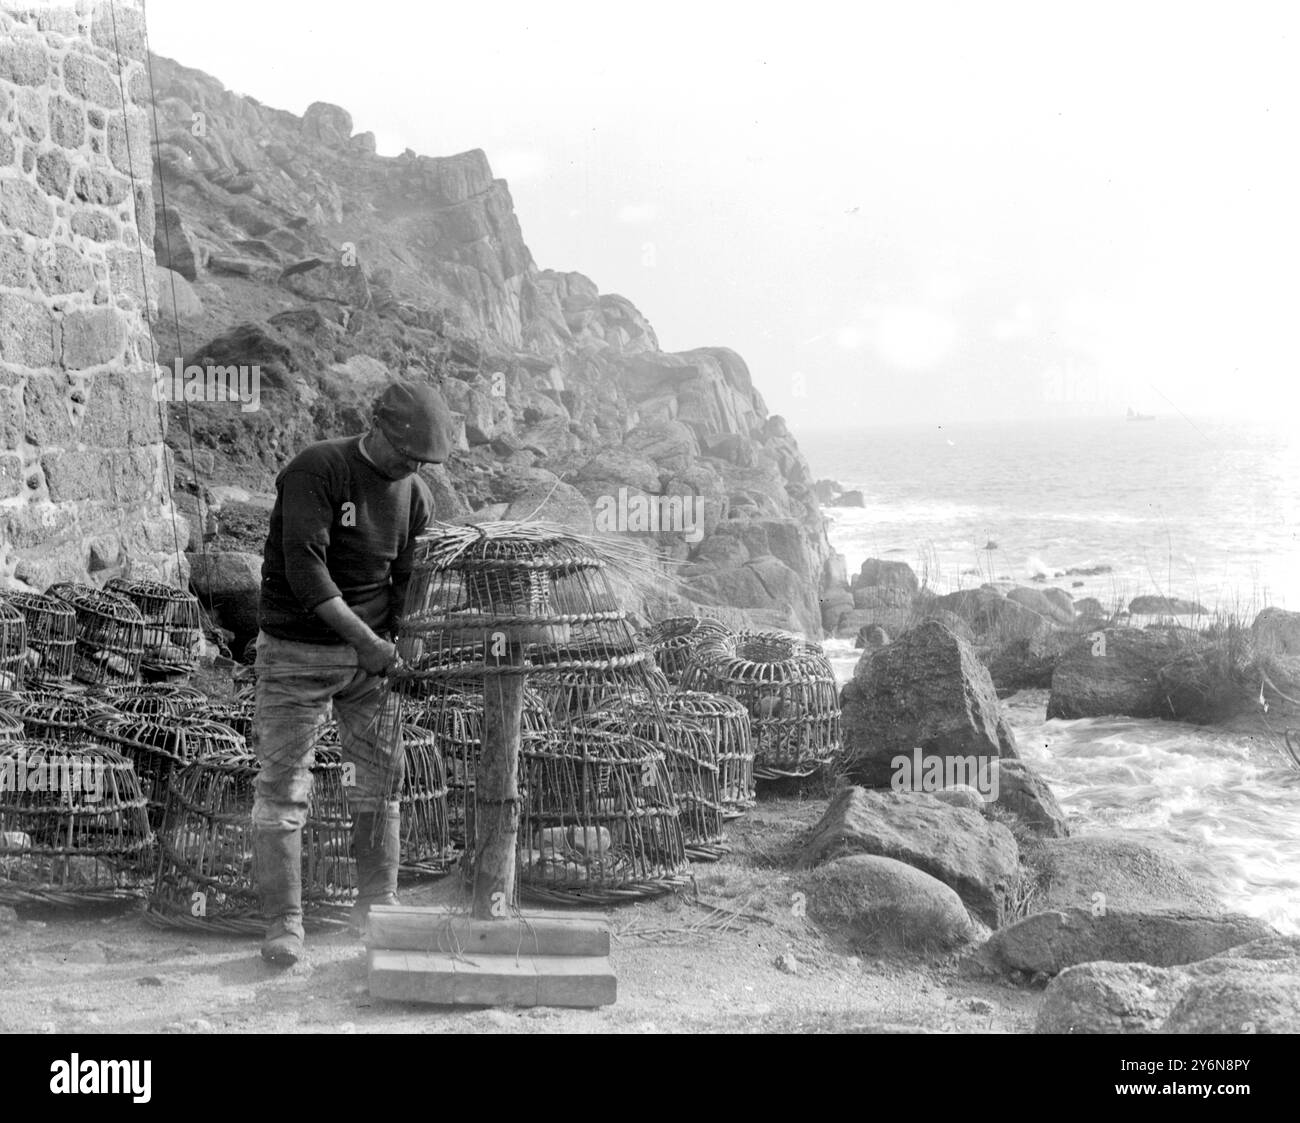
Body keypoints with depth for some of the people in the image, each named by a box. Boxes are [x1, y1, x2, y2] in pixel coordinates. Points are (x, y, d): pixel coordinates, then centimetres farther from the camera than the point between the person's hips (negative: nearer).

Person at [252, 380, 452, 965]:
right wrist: (367, 642, -26)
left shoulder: (415, 494, 3)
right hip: (296, 652, -5)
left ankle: (377, 909, 20)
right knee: (282, 787, -5)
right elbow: (306, 571, -24)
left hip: (372, 653, 5)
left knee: (380, 784, 7)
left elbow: (411, 579, 6)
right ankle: (283, 924, 1)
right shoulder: (315, 471, -16)